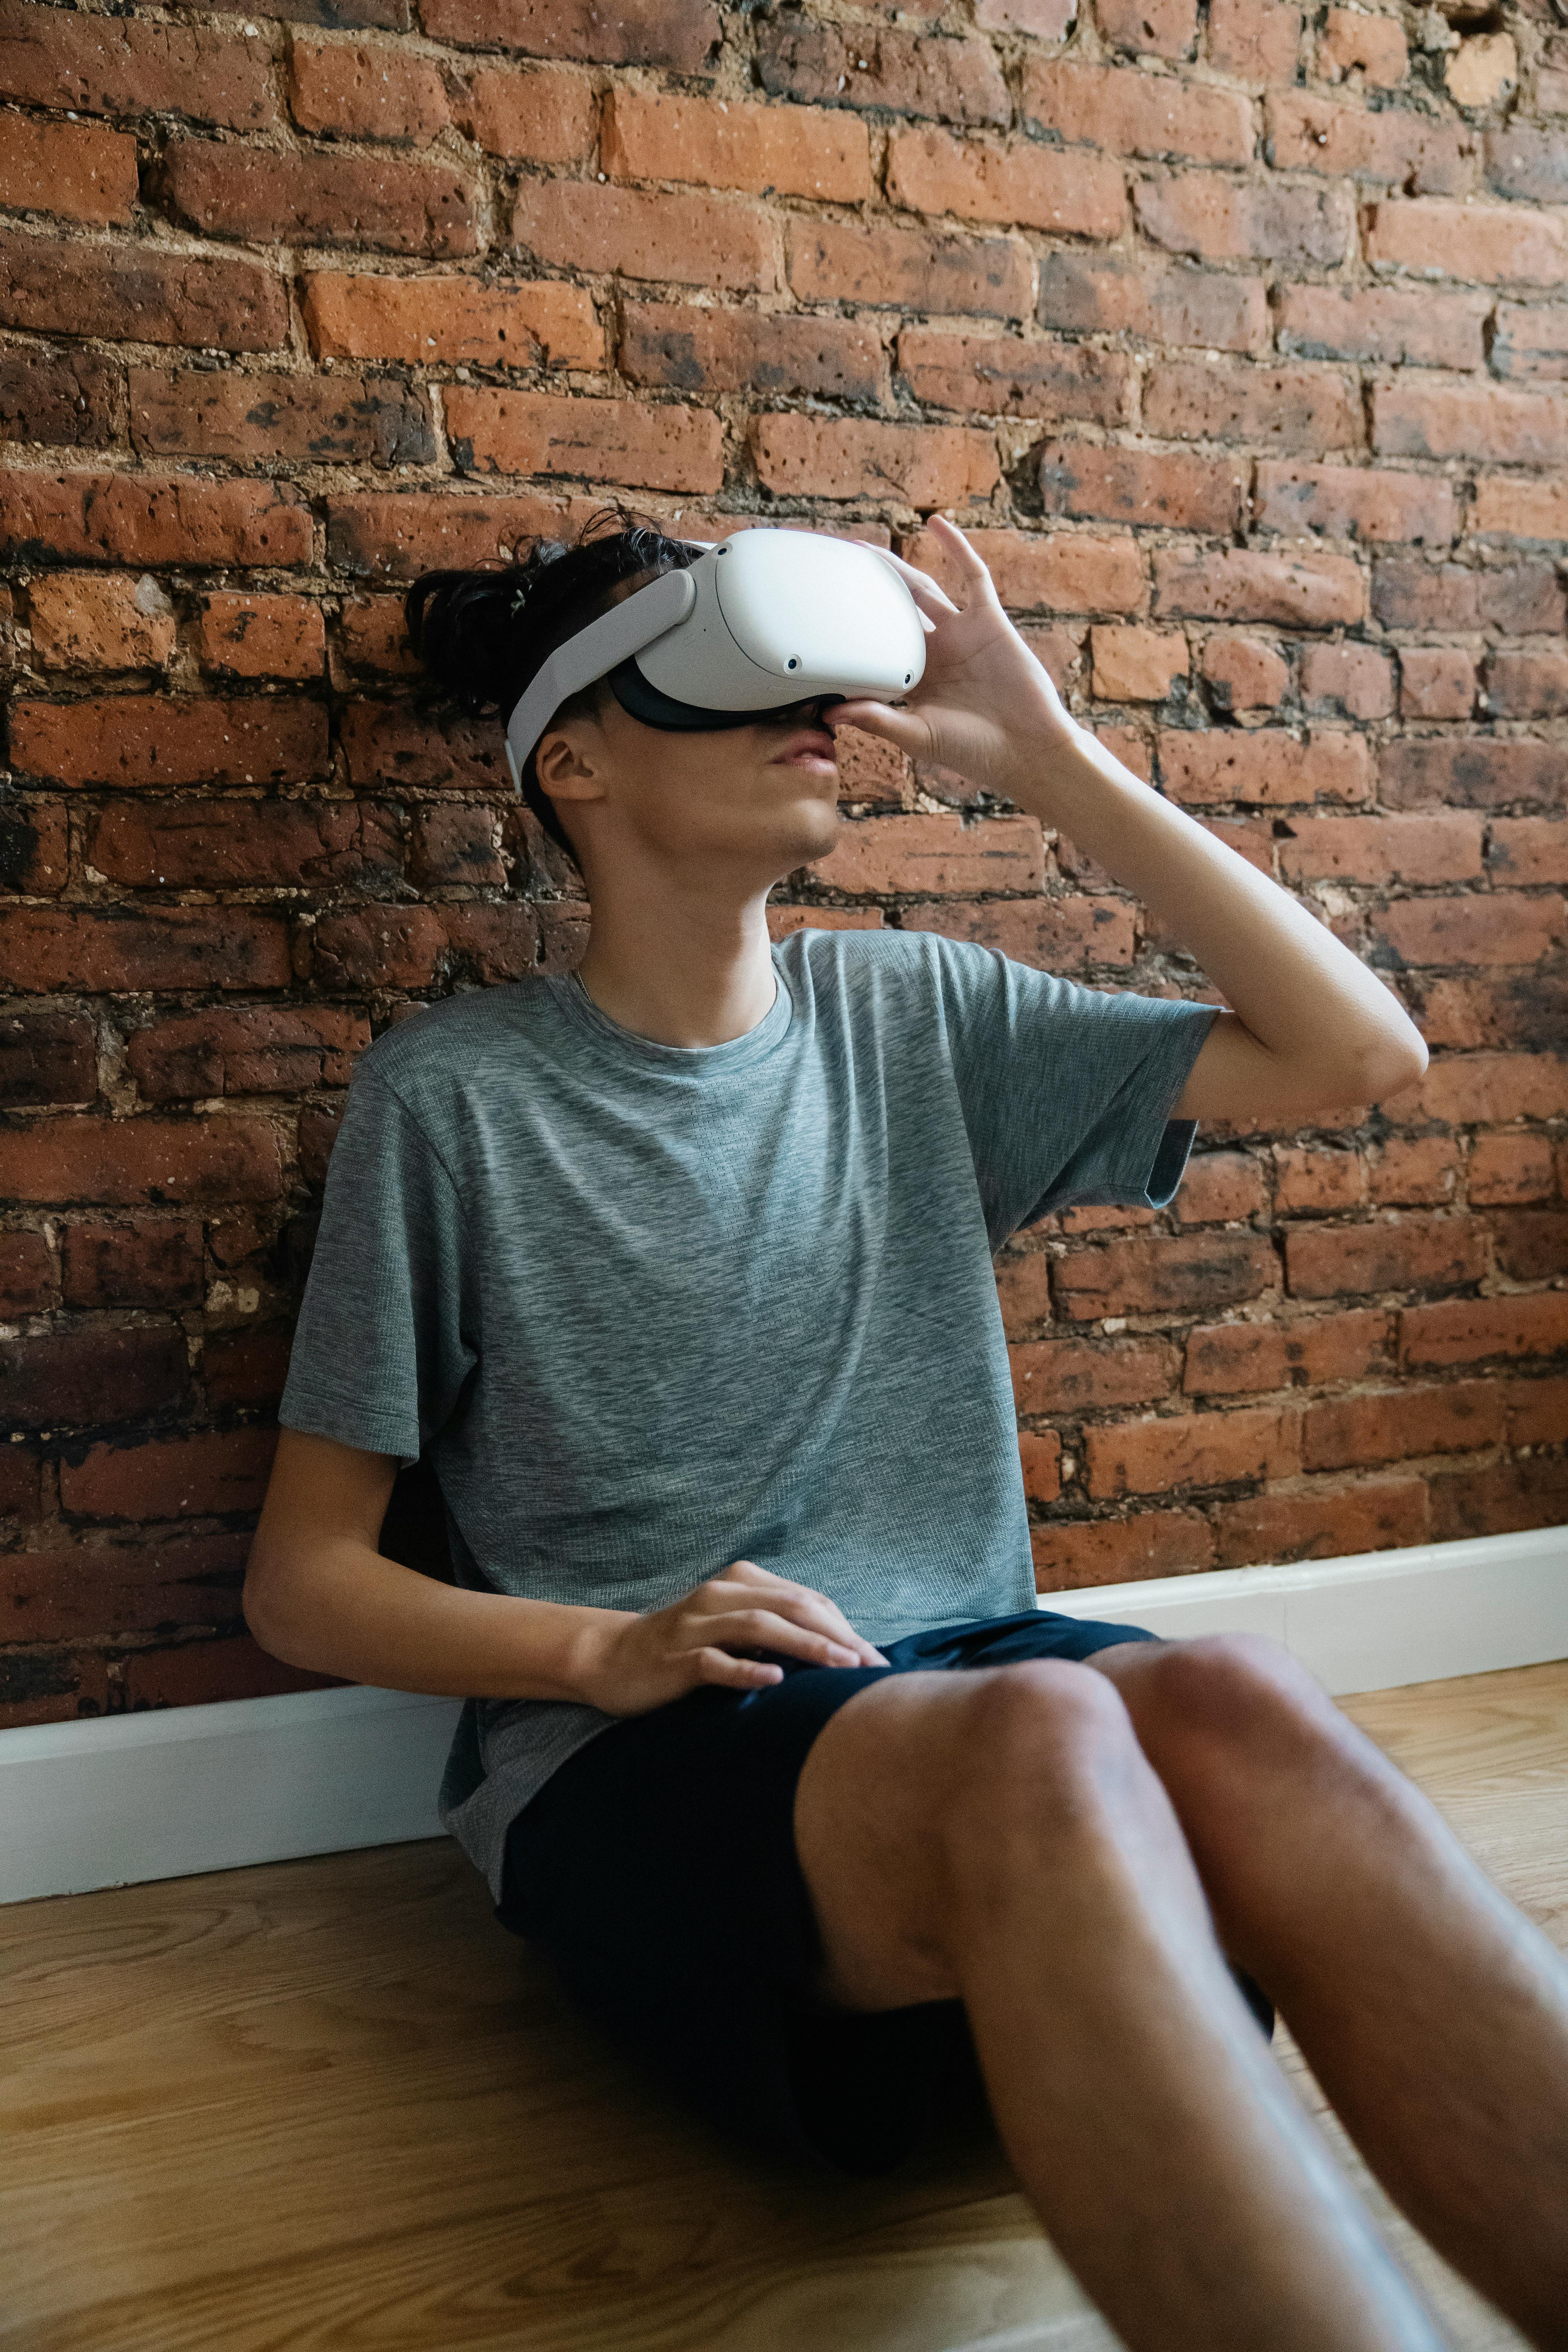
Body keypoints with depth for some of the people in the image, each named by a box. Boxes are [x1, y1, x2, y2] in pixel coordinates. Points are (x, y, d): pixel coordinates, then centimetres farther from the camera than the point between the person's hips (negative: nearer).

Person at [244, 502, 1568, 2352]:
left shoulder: (917, 1012, 12)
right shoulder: (449, 1094, 2)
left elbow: (1356, 1051, 8)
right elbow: (303, 1582, 4)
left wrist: (1044, 759, 5)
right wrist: (606, 1647, -16)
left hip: (962, 1669, 3)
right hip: (625, 1762, -3)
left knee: (1230, 1702, -32)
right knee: (1037, 1738, -36)